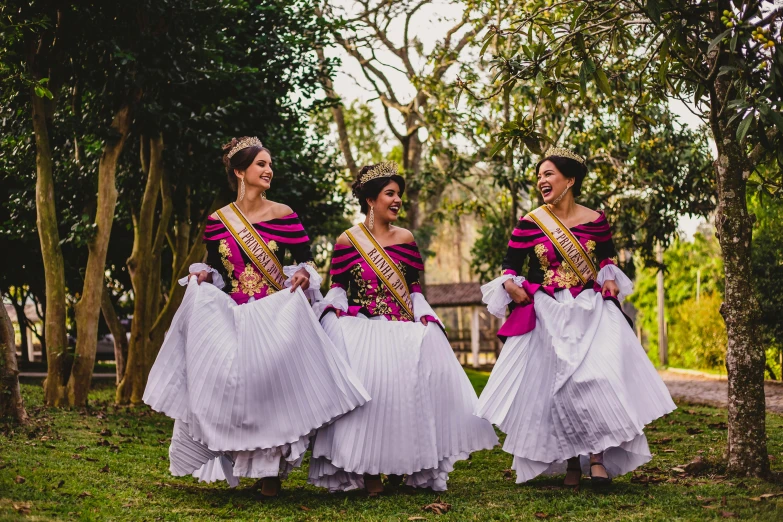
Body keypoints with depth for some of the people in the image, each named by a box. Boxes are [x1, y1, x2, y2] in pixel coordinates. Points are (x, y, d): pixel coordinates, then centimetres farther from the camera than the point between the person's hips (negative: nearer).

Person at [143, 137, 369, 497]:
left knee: (271, 387, -7)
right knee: (224, 386, -5)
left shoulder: (283, 216, 0)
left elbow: (306, 260, 4)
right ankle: (230, 463, 9)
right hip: (228, 318, 2)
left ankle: (271, 473, 4)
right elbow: (214, 269, 13)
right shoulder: (216, 221, 5)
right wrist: (202, 277, -9)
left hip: (275, 317, -2)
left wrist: (304, 275, -17)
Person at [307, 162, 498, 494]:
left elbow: (414, 288, 14)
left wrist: (423, 317, -1)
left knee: (414, 378, -22)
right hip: (361, 328, -2)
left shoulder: (405, 239, 11)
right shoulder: (347, 241, 4)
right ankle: (366, 470, -19)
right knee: (366, 381, -27)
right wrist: (336, 306, -12)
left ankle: (400, 464, -8)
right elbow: (337, 286, 8)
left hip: (403, 329, 3)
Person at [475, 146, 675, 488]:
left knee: (597, 378, -15)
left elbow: (608, 256, 20)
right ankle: (571, 464, 8)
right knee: (554, 384, -3)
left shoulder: (595, 220, 3)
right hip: (548, 316, 0)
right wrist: (509, 284, -18)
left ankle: (598, 458, -10)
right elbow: (510, 264, 3)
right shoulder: (530, 224, -1)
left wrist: (610, 278, 1)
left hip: (591, 313, 0)